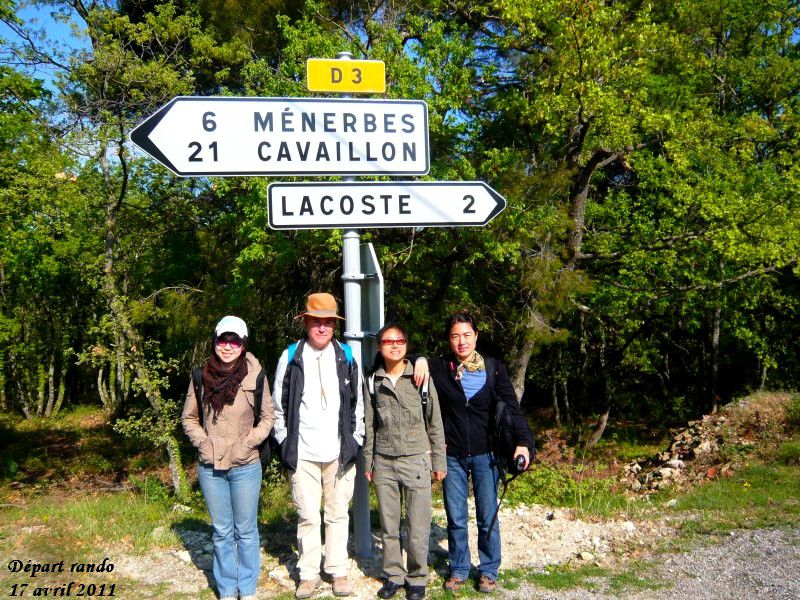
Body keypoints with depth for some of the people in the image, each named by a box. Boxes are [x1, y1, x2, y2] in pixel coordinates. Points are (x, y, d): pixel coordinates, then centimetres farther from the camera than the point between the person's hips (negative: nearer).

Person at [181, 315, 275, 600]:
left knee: (245, 531, 9)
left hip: (245, 466, -2)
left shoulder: (254, 375, -9)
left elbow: (268, 417, 2)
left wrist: (248, 443, -9)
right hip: (210, 467, 2)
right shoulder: (202, 375, -2)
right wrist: (202, 442, -4)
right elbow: (189, 417, 10)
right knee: (221, 531, 13)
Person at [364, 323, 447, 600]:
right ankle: (393, 575, 24)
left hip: (416, 461, -2)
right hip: (384, 463, 2)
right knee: (388, 526, 9)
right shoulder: (373, 382, 4)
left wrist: (439, 462, 3)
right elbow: (369, 426, 10)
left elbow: (435, 423, 3)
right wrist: (368, 463, 10)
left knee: (418, 527, 1)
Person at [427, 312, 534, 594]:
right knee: (456, 518, 9)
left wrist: (523, 441, -19)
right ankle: (458, 570, 24)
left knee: (488, 517, 7)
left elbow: (512, 407, -7)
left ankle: (489, 571, 23)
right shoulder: (438, 368, -1)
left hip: (485, 454, 0)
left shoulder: (494, 368, -2)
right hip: (453, 455, 1)